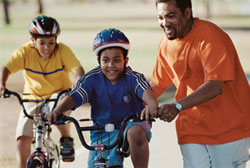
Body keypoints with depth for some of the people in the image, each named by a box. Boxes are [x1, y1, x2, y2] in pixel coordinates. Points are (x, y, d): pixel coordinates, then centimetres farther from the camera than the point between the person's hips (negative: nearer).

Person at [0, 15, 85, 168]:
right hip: (33, 98, 2)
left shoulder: (63, 51, -18)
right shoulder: (25, 51, -16)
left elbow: (77, 69, -29)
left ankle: (66, 139, -5)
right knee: (22, 139, -13)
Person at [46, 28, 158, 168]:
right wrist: (57, 111, -39)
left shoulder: (132, 78, -12)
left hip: (131, 125, -3)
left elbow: (145, 91, -32)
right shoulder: (92, 79, -7)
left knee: (135, 132, -38)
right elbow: (74, 97, -18)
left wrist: (152, 105, -56)